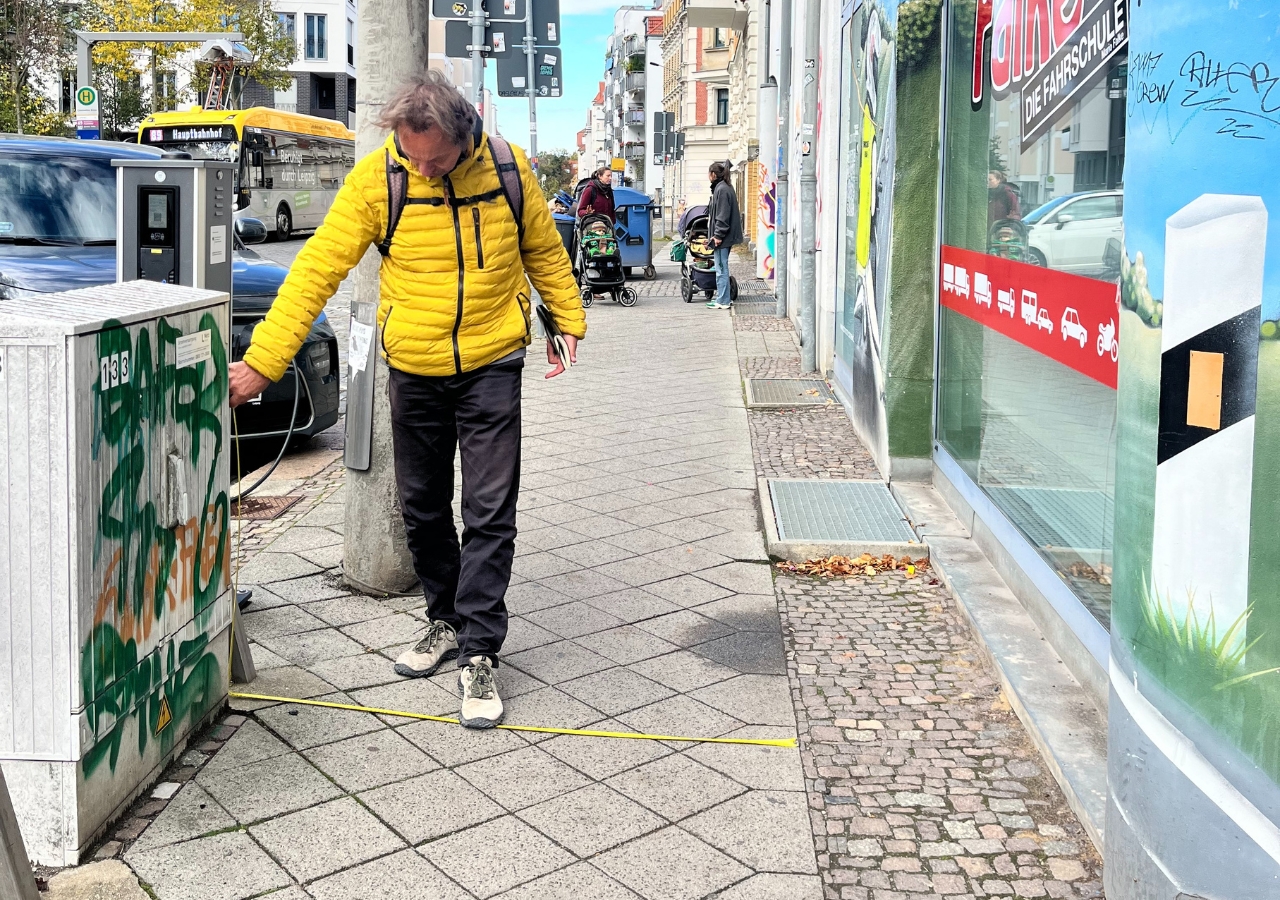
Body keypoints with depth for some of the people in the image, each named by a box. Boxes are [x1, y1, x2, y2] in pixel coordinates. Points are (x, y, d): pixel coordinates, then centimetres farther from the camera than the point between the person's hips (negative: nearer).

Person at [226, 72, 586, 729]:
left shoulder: (507, 168, -9)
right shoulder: (375, 178, -13)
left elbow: (544, 248, 9)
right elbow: (316, 269, -14)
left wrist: (567, 319, 15)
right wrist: (261, 361, -18)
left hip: (491, 366, -1)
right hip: (414, 371, 1)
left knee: (489, 514, -4)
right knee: (422, 508, 12)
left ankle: (479, 654, 5)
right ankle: (446, 619, 32)